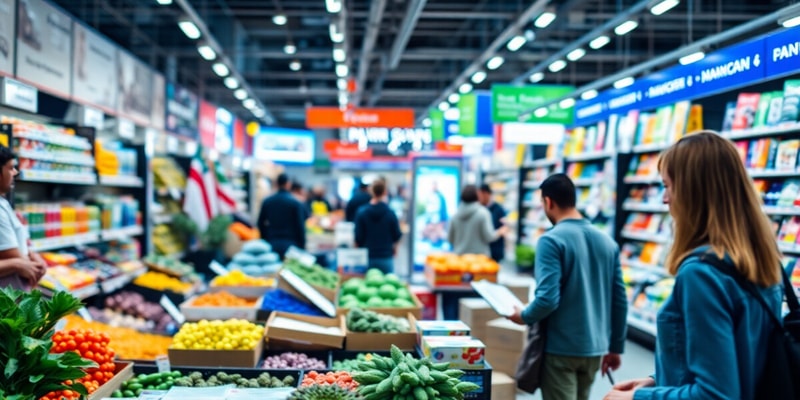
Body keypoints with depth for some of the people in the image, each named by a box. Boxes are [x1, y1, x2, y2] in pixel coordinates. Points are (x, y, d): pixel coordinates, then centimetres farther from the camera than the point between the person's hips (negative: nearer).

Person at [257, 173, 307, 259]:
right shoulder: (295, 203, -8)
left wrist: (265, 239, 22)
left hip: (272, 243, 4)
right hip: (290, 243, -4)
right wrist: (302, 246, 2)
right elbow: (300, 226, -6)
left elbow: (260, 223, 11)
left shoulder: (267, 201, 4)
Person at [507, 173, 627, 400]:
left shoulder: (552, 240, -14)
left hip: (561, 348, -6)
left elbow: (548, 299, -22)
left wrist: (524, 317, -3)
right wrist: (615, 347, 15)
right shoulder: (607, 242, 5)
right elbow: (619, 301, 7)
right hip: (595, 348, 6)